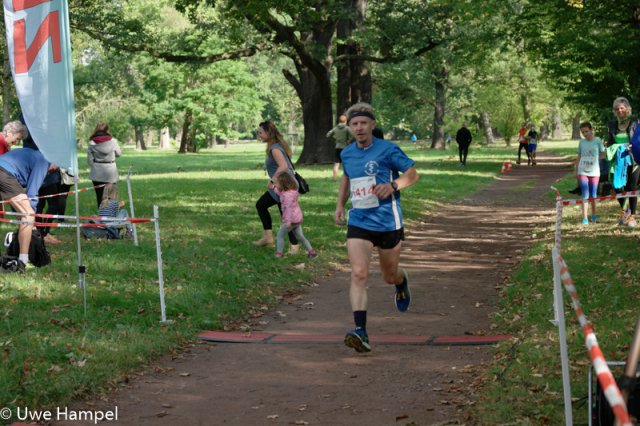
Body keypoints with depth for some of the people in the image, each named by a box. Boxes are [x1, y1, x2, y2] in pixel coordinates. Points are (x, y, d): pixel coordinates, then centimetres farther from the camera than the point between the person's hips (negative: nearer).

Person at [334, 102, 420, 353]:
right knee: (358, 274, -17)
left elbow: (413, 174, -3)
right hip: (358, 223, 2)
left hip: (388, 223, -2)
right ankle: (360, 332, -25)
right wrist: (340, 205, 14)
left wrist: (392, 185, -21)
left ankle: (402, 283, 56)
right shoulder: (347, 154, 6)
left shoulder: (388, 150, -9)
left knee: (389, 276, 15)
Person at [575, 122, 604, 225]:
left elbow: (603, 154, 6)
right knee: (585, 195, -6)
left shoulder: (597, 141, -2)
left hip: (594, 172, -1)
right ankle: (584, 218, -6)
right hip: (582, 171, 1)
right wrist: (576, 171, 12)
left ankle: (593, 215, 24)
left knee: (593, 195, 8)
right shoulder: (581, 142, 4)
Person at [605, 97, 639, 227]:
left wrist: (632, 147, -19)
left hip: (632, 160, -3)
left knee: (631, 188, 1)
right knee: (617, 186, -6)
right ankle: (624, 210, 20)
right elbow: (609, 142, 17)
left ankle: (632, 216, 13)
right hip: (618, 160, 3)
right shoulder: (612, 125, 9)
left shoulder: (635, 122, -3)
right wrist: (608, 150, -2)